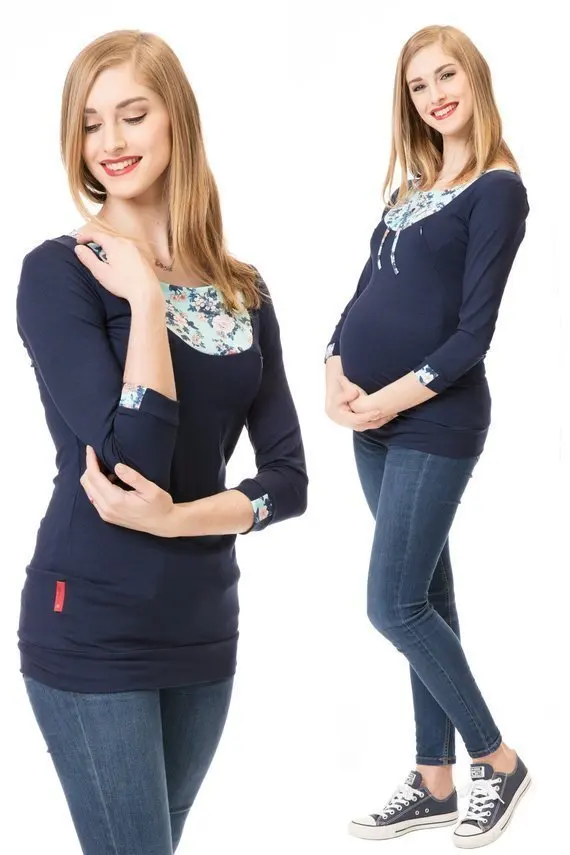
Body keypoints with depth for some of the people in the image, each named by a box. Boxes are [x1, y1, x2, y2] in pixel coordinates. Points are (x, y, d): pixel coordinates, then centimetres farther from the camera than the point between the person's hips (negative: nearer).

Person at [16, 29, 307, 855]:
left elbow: (289, 479, 1)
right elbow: (137, 456, -21)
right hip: (92, 630, -5)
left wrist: (177, 518, -15)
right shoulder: (58, 272, -10)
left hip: (203, 627, 5)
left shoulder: (242, 290, 5)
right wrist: (145, 296, -17)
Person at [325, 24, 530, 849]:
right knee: (424, 596, 12)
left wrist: (394, 398, -18)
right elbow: (364, 292, 10)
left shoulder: (498, 189, -7)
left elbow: (474, 331, -14)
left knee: (396, 605, -6)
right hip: (374, 420, 7)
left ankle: (498, 763, 14)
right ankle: (436, 783, 22)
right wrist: (336, 373, -6)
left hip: (433, 421, -7)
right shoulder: (413, 184, 15)